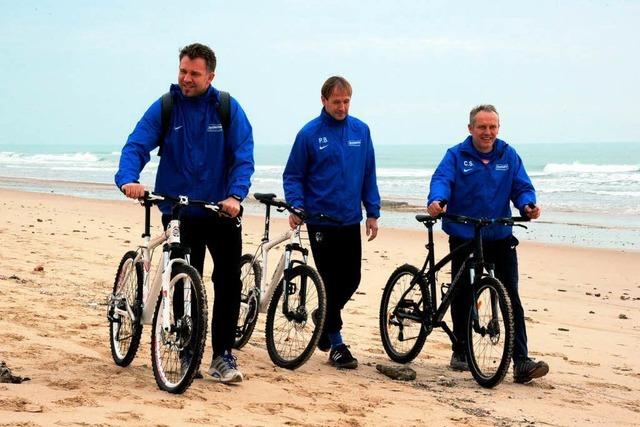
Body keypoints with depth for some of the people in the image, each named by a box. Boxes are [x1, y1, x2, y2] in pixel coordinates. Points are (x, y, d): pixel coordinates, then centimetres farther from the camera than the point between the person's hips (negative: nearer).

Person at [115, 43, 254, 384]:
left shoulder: (228, 109, -3)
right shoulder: (163, 108, -2)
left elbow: (243, 157, -9)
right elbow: (136, 146, -11)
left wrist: (235, 195, -25)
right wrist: (128, 179, -31)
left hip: (222, 212, 0)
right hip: (179, 212, 0)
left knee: (229, 281, -2)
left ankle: (223, 356, 8)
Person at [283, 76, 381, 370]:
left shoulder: (361, 131, 5)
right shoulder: (310, 133, -6)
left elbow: (369, 175, 10)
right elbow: (293, 175, -1)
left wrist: (373, 213, 7)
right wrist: (296, 206, -16)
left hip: (350, 221, 4)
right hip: (321, 221, -4)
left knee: (350, 280, 8)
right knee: (331, 282, -1)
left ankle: (325, 318, 34)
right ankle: (336, 345, 8)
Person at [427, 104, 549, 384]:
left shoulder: (509, 156, 7)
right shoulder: (456, 155, -1)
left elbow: (522, 187, 1)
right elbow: (442, 179, -17)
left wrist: (528, 206, -22)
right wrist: (436, 200, -39)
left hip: (500, 238, 1)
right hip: (463, 238, -1)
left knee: (511, 298, -7)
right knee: (462, 297, 9)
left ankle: (521, 362, -11)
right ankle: (460, 351, 27)